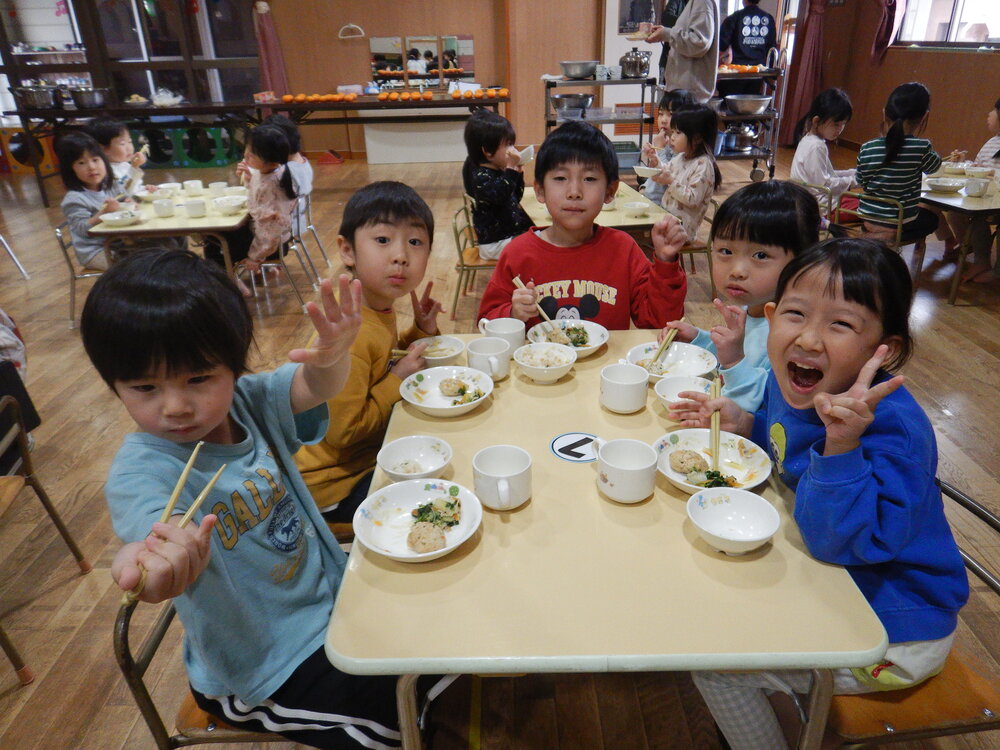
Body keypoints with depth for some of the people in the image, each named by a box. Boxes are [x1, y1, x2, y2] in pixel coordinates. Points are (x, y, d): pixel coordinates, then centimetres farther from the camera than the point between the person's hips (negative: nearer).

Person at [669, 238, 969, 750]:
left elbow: (842, 541, -36)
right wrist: (742, 424, -7)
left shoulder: (892, 429, -34)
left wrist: (842, 445, -49)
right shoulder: (791, 382, -11)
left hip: (893, 637, -8)